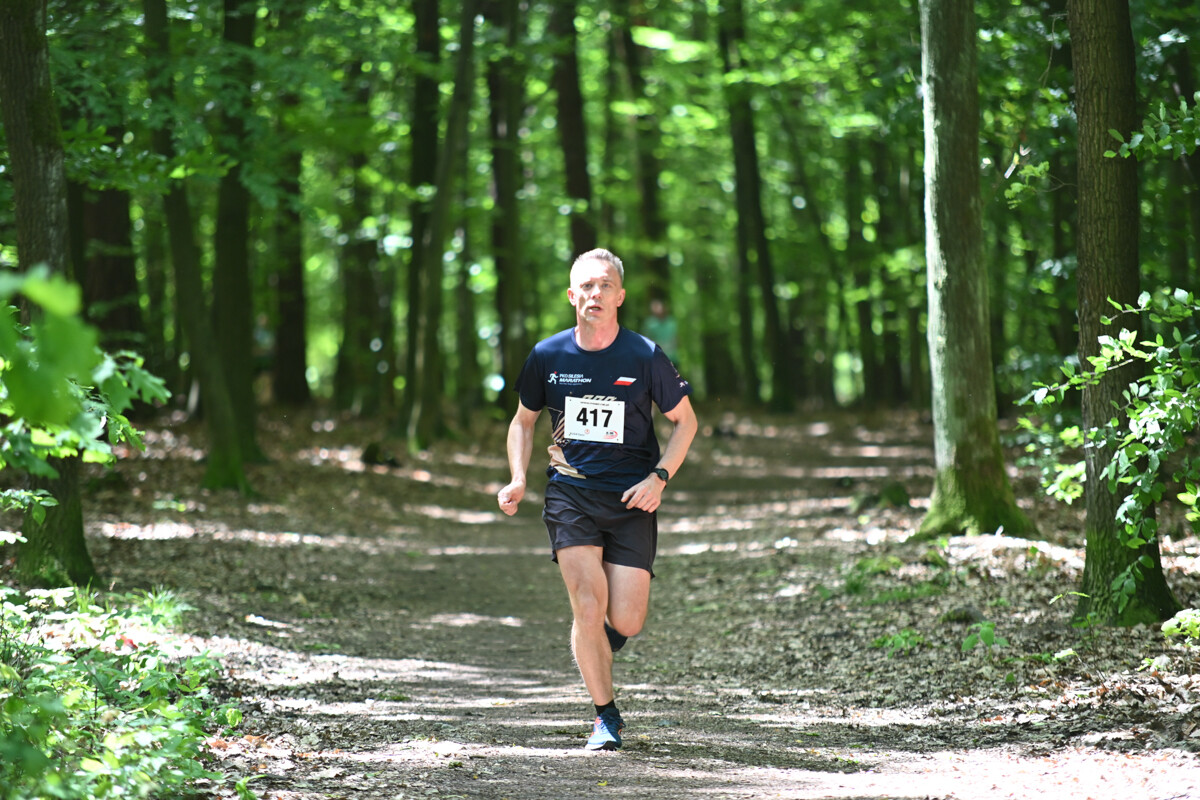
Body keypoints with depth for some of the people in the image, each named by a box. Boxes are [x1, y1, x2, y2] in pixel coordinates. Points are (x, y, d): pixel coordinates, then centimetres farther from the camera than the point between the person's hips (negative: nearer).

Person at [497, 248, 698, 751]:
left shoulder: (645, 356, -6)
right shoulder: (548, 356, 0)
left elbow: (685, 421, 5)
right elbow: (524, 420, 16)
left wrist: (659, 477, -9)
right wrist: (518, 479, 0)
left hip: (632, 501, -1)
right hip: (570, 493, 1)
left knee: (626, 622, -7)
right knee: (588, 607, -14)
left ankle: (596, 648, 32)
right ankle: (606, 717, 3)